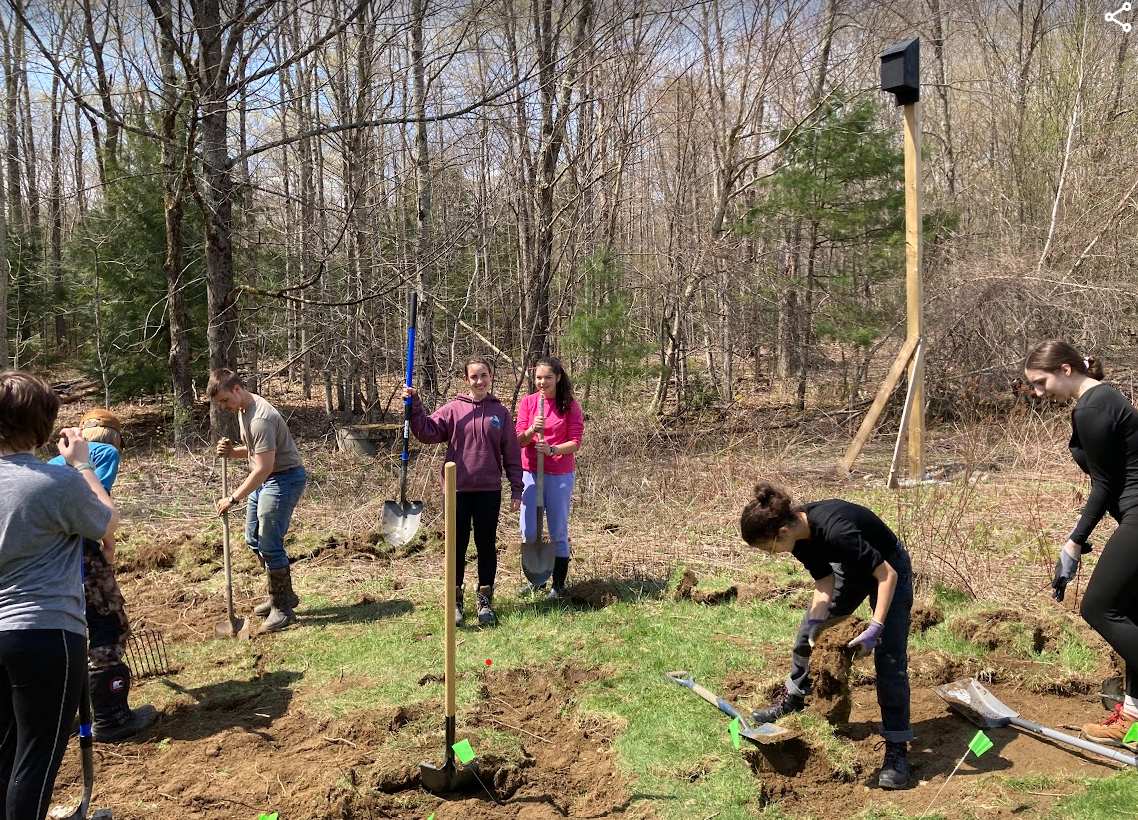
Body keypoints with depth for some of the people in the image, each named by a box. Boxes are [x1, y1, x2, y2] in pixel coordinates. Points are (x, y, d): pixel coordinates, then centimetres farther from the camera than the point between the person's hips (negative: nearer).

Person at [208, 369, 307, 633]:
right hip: (265, 480, 11)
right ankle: (281, 595, 31)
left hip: (284, 479, -11)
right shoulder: (243, 409, 6)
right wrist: (231, 451, -3)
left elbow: (264, 468, -28)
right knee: (254, 539, 18)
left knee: (269, 544, -9)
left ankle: (283, 609, 3)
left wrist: (233, 499, -24)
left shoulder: (260, 419, -26)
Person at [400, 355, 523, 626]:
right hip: (457, 489, 0)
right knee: (457, 546, 7)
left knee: (486, 546, 9)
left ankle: (485, 601, 20)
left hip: (489, 490, 1)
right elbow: (428, 432, -8)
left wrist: (516, 490, 3)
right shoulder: (453, 409, 1)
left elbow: (512, 454, 5)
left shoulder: (501, 413, 4)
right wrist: (414, 406, -20)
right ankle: (455, 601, 19)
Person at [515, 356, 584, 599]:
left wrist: (552, 449, -22)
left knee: (558, 531, 5)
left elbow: (575, 442, -5)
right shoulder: (527, 402, 2)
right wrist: (532, 430, -23)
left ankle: (558, 584, 16)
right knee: (528, 531, 4)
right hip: (530, 472, 2)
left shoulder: (570, 405, -2)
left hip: (560, 474, -2)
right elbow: (520, 441, -2)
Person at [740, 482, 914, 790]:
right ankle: (793, 698, 33)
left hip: (888, 569, -7)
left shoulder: (834, 530, -41)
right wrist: (816, 622, -24)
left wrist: (874, 630, -38)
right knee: (807, 633, 10)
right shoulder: (800, 534, -17)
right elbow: (824, 585, -10)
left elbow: (887, 575, -36)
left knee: (889, 658, -14)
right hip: (849, 568, 7)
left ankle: (897, 748, -6)